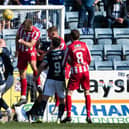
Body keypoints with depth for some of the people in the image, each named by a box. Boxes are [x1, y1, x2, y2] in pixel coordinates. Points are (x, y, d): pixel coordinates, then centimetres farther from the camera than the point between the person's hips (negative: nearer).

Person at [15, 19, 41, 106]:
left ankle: (38, 85, -27)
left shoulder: (36, 32, -18)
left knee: (33, 65, -38)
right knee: (22, 74, 5)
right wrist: (17, 49, 6)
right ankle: (23, 97, 13)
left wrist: (23, 42, -42)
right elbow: (17, 38, 12)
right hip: (21, 52, 4)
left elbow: (31, 44, -25)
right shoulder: (21, 28, -5)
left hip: (30, 52, -4)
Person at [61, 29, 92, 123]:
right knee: (87, 92, 13)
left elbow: (64, 61, 0)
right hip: (85, 71, 3)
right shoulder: (84, 44, 5)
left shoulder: (69, 47, -3)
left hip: (75, 72, -3)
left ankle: (69, 115, -6)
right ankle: (88, 115, 9)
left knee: (69, 93, 3)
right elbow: (89, 59, 10)